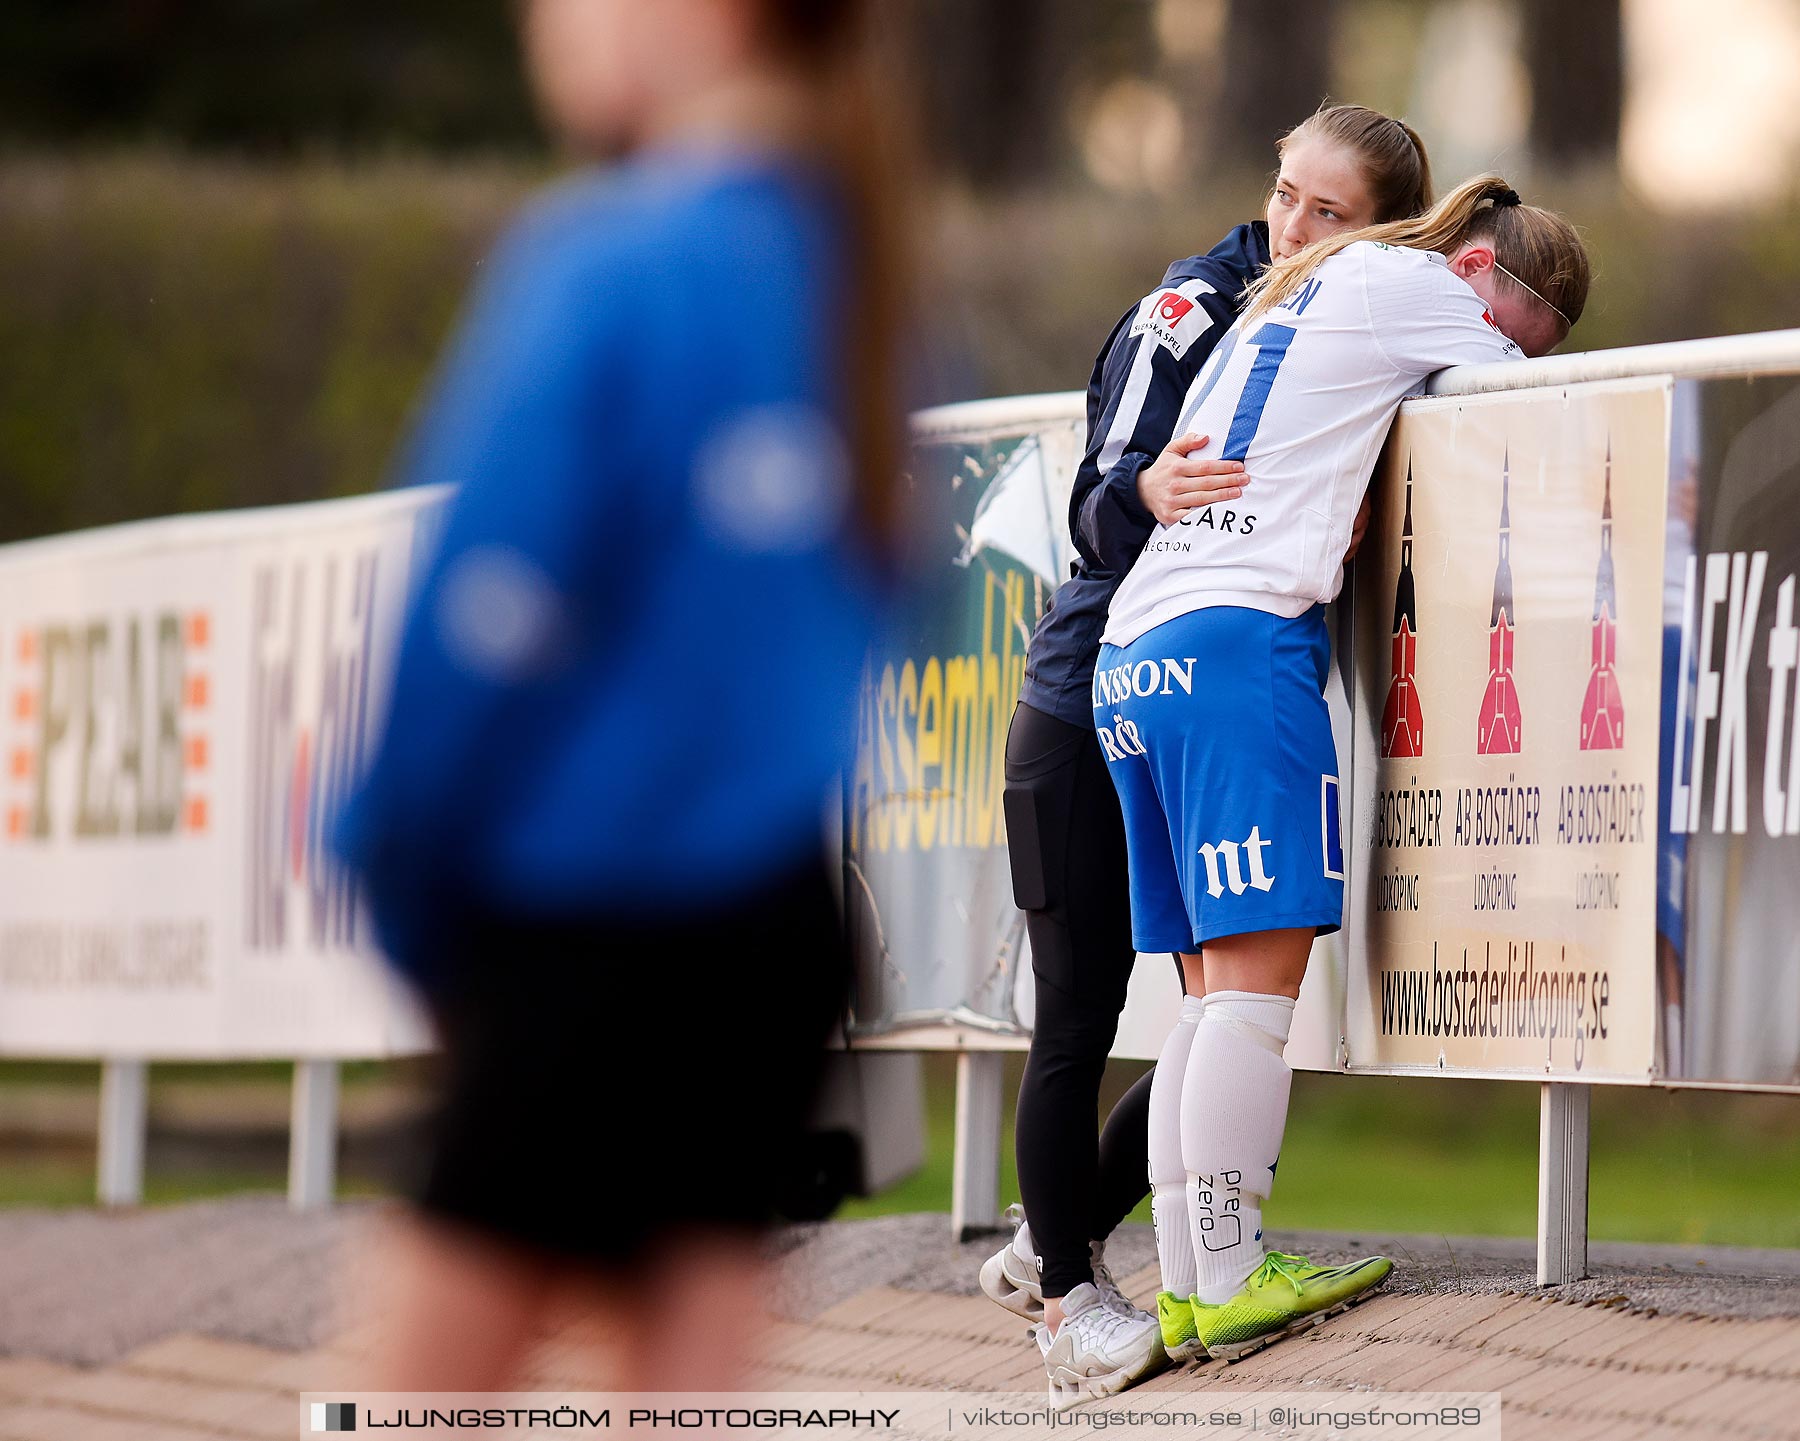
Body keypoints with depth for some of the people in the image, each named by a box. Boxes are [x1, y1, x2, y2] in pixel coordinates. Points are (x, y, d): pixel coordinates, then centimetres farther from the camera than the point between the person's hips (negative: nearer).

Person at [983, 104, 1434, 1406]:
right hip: (1094, 702, -5)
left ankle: (1055, 1245, 16)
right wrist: (1149, 492, -39)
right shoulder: (1191, 311, -8)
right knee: (1080, 1020, -5)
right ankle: (1068, 1294, 8)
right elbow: (1097, 508, -15)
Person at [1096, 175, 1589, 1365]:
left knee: (1220, 988, 7)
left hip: (1134, 650, 9)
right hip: (1239, 639, -9)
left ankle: (1184, 1287, 2)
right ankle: (1233, 1285, -14)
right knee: (1259, 976, -10)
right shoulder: (1403, 283, 4)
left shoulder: (1281, 311, 30)